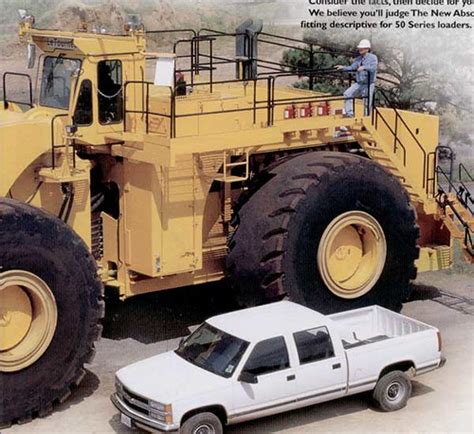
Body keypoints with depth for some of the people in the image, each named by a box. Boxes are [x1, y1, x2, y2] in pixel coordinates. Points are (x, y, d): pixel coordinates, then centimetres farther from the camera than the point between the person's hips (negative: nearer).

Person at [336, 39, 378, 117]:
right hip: (359, 84, 6)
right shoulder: (358, 59, 14)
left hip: (368, 85, -6)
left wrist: (364, 67, -38)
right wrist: (343, 68, 0)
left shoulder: (373, 58, -6)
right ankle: (349, 114, -8)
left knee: (367, 103, -4)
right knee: (347, 94, -9)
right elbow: (352, 68, 14)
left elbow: (373, 68, -23)